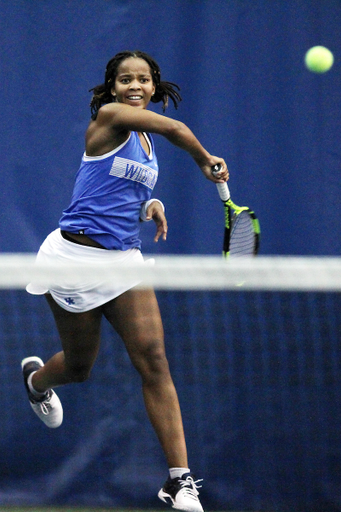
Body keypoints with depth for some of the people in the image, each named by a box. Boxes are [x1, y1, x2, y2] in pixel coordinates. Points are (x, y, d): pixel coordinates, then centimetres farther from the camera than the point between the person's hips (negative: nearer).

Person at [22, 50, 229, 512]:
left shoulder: (144, 137, 12)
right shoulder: (109, 117, -12)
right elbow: (175, 129, -23)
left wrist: (150, 205, 3)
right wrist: (206, 162, -8)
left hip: (124, 259, 6)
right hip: (76, 256, -6)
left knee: (152, 358, -11)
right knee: (79, 367, 11)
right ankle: (36, 377, 52)